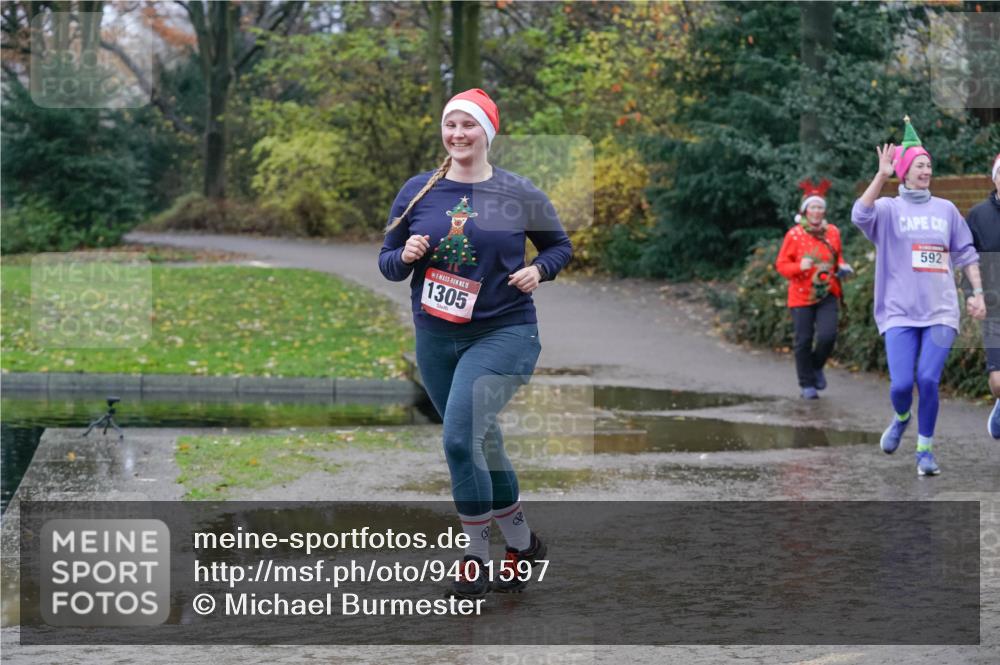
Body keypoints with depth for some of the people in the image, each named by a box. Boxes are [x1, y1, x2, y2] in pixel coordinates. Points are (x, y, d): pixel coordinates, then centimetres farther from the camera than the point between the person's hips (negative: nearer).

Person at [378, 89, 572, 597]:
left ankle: (476, 556, -3)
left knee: (459, 439, -19)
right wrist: (404, 256, -13)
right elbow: (387, 262, 9)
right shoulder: (417, 192, 3)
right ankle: (522, 543, 33)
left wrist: (539, 270, -10)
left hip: (503, 332, -4)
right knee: (482, 443, 14)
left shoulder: (519, 194, -3)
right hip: (435, 338, 4)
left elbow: (560, 245, 10)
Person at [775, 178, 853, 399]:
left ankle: (816, 367, 16)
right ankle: (807, 384, 15)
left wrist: (842, 267, -2)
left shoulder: (833, 232, 3)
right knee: (804, 340, 0)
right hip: (801, 296, -2)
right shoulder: (794, 234, -6)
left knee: (828, 335, -14)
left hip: (827, 294, 2)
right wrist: (800, 267, -22)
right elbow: (781, 265, -3)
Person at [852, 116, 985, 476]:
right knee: (901, 383, -11)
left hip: (941, 311, 2)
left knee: (928, 379, -12)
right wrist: (882, 175, -22)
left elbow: (966, 253, 16)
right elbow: (860, 216, -19)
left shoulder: (946, 209, 12)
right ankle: (901, 418, 25)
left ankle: (925, 449, 4)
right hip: (900, 312, -1)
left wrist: (977, 292, 8)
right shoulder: (889, 208, 3)